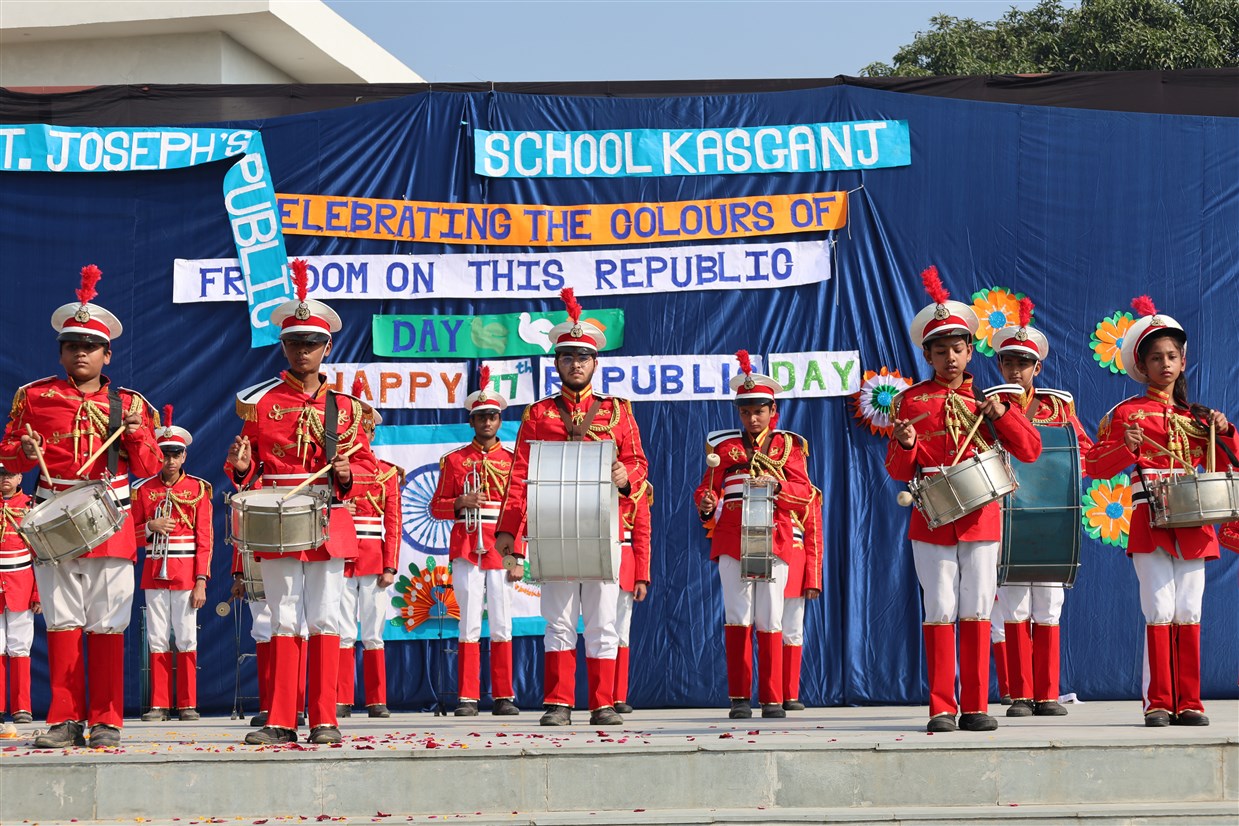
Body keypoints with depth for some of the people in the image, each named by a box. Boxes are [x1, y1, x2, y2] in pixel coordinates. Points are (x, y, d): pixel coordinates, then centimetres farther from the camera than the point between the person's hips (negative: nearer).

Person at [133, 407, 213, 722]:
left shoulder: (198, 489, 2)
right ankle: (159, 704, 7)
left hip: (186, 572, -2)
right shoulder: (144, 489, 7)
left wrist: (201, 581, -8)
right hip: (154, 572, 2)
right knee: (157, 639, 3)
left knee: (186, 638, -1)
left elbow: (205, 538, -2)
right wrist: (151, 526, -11)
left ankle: (187, 704, 4)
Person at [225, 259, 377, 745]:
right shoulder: (260, 403, 7)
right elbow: (246, 469, 9)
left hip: (329, 526, 0)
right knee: (285, 622, 2)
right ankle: (280, 723, 6)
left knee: (325, 621, 1)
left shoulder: (345, 407, 8)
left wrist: (347, 473, -11)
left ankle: (324, 721, 5)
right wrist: (239, 467, -14)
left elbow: (367, 463, 10)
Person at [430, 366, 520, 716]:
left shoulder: (513, 460, 8)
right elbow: (436, 508, 9)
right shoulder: (454, 460, 8)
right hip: (466, 551, 0)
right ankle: (467, 698, 2)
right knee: (470, 625, -1)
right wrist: (461, 502, -11)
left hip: (501, 552, 0)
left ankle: (503, 697, 6)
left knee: (501, 625, 1)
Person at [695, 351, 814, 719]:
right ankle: (739, 698, 4)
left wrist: (777, 485, -17)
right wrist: (706, 504, -14)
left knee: (770, 621, 0)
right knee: (737, 617, -2)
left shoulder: (787, 445, 9)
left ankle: (772, 699, 6)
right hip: (732, 540, 1)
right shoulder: (724, 445, 12)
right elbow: (708, 487, 8)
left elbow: (804, 494, 2)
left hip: (774, 540, -1)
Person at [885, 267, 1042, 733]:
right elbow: (899, 471, 5)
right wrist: (905, 446, -17)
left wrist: (1001, 414, -10)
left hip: (981, 517, 1)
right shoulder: (911, 401, 6)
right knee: (940, 611, -2)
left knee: (976, 611, 1)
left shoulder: (986, 399, 10)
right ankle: (942, 708, 2)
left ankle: (976, 707, 7)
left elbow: (1030, 451, 4)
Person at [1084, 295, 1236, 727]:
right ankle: (1158, 703, -1)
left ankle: (1189, 703, 7)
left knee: (1188, 614, 3)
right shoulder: (1127, 413, 4)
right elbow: (1095, 465, -1)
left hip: (1193, 523, 3)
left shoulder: (1197, 417, 16)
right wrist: (1125, 448, -18)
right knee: (1160, 613, -7)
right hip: (1150, 521, -3)